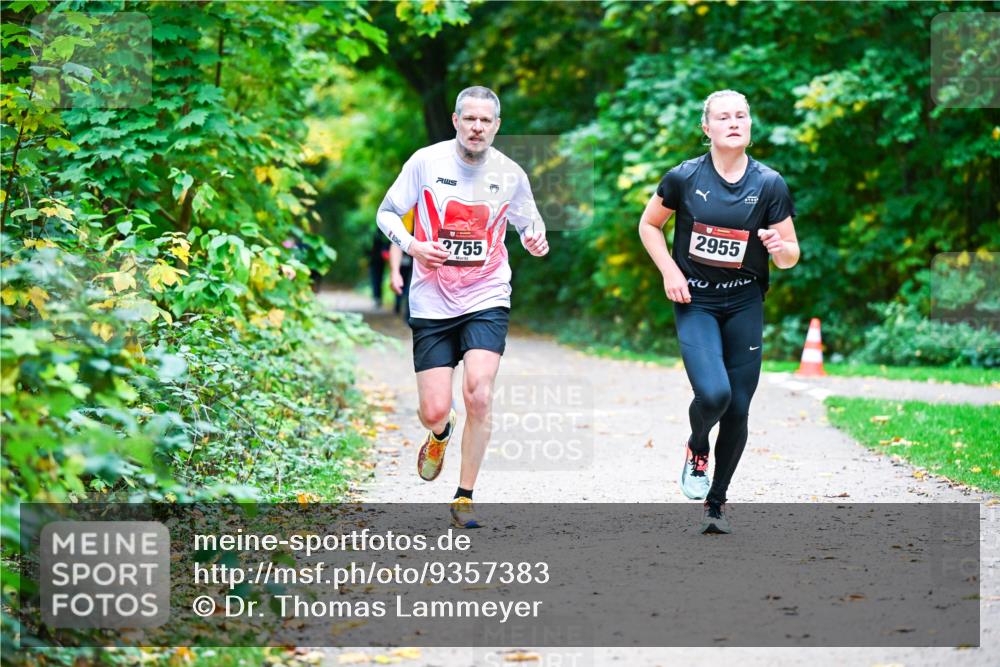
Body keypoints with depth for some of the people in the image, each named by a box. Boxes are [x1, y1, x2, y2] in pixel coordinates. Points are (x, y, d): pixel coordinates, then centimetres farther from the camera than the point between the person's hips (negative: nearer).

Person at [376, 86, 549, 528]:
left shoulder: (509, 173, 1)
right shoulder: (426, 161, -5)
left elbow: (528, 223, 17)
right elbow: (387, 212, 4)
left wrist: (535, 240, -7)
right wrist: (411, 245, -16)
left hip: (487, 300, 1)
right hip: (432, 304, 0)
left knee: (478, 396, -18)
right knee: (434, 411, -4)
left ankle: (464, 497, 0)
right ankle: (440, 434, 37)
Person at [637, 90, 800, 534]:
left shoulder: (769, 184, -3)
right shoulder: (684, 177, -5)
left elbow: (791, 257, 1)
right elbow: (649, 224, 10)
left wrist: (780, 248, -22)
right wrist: (670, 272, -4)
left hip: (745, 305, 2)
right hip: (695, 302, -2)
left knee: (738, 409, 2)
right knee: (713, 394, -22)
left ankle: (716, 502, 21)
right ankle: (697, 448, 14)